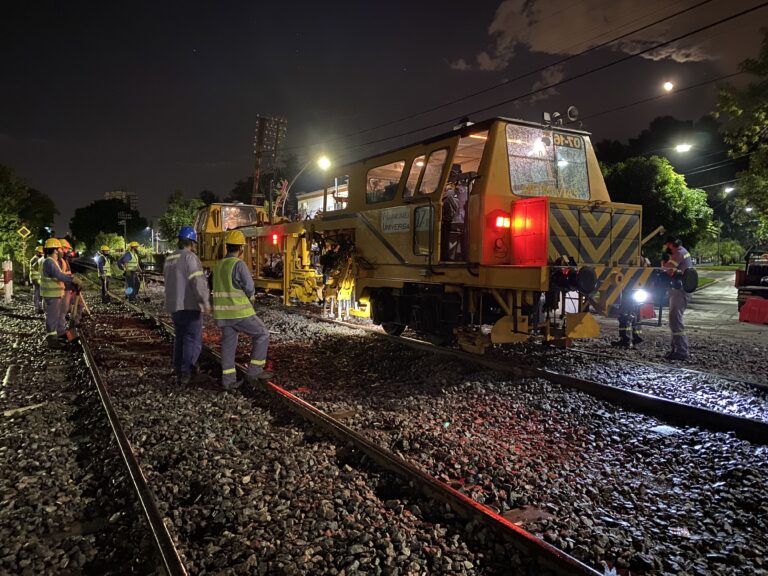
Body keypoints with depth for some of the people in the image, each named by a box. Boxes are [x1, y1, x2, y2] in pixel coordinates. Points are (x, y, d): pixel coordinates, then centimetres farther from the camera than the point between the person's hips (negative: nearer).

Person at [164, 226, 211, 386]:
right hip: (189, 306, -8)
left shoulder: (169, 259, 13)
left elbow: (169, 281, 18)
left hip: (173, 306, 8)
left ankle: (178, 372, 21)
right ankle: (186, 373, -9)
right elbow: (198, 282, -21)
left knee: (180, 337, 17)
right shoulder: (190, 257, -13)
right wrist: (205, 302, -18)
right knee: (193, 339, -3)